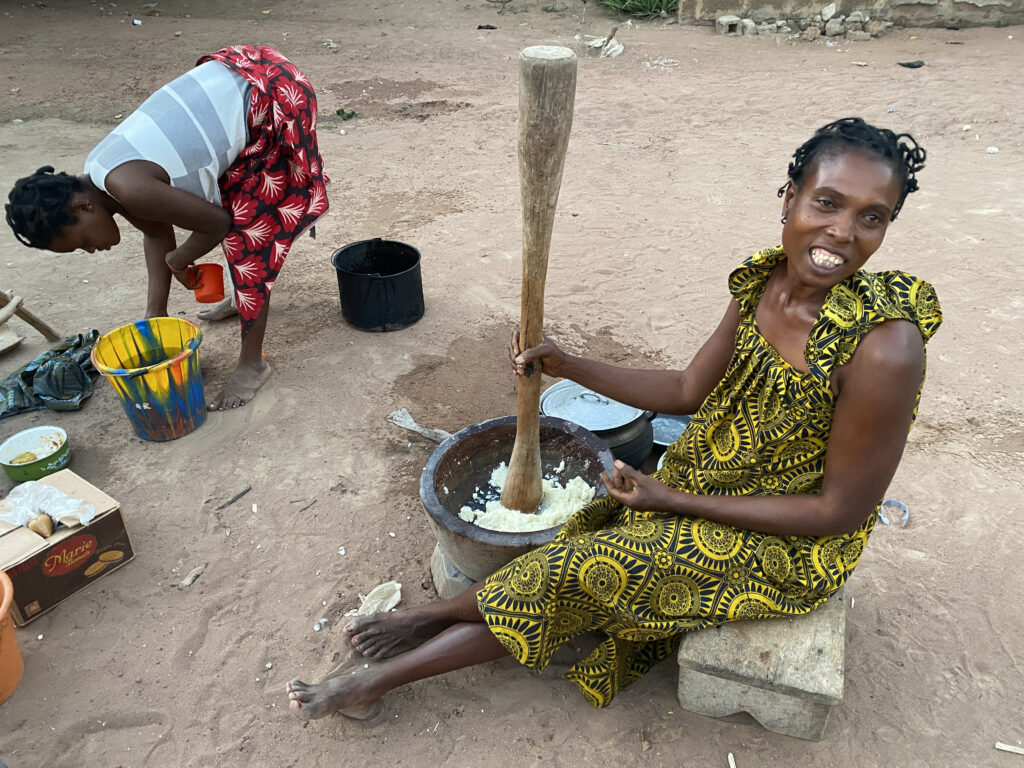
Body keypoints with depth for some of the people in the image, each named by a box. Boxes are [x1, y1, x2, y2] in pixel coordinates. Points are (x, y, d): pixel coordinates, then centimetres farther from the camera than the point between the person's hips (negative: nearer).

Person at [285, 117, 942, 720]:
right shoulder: (767, 281, -9)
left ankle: (432, 613, 15)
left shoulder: (882, 349, -30)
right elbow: (689, 391, 1)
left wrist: (676, 500, -20)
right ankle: (377, 681, 9)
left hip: (790, 546, -6)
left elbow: (840, 509, -21)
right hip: (715, 491, 6)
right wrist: (566, 364, -7)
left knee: (585, 570, -11)